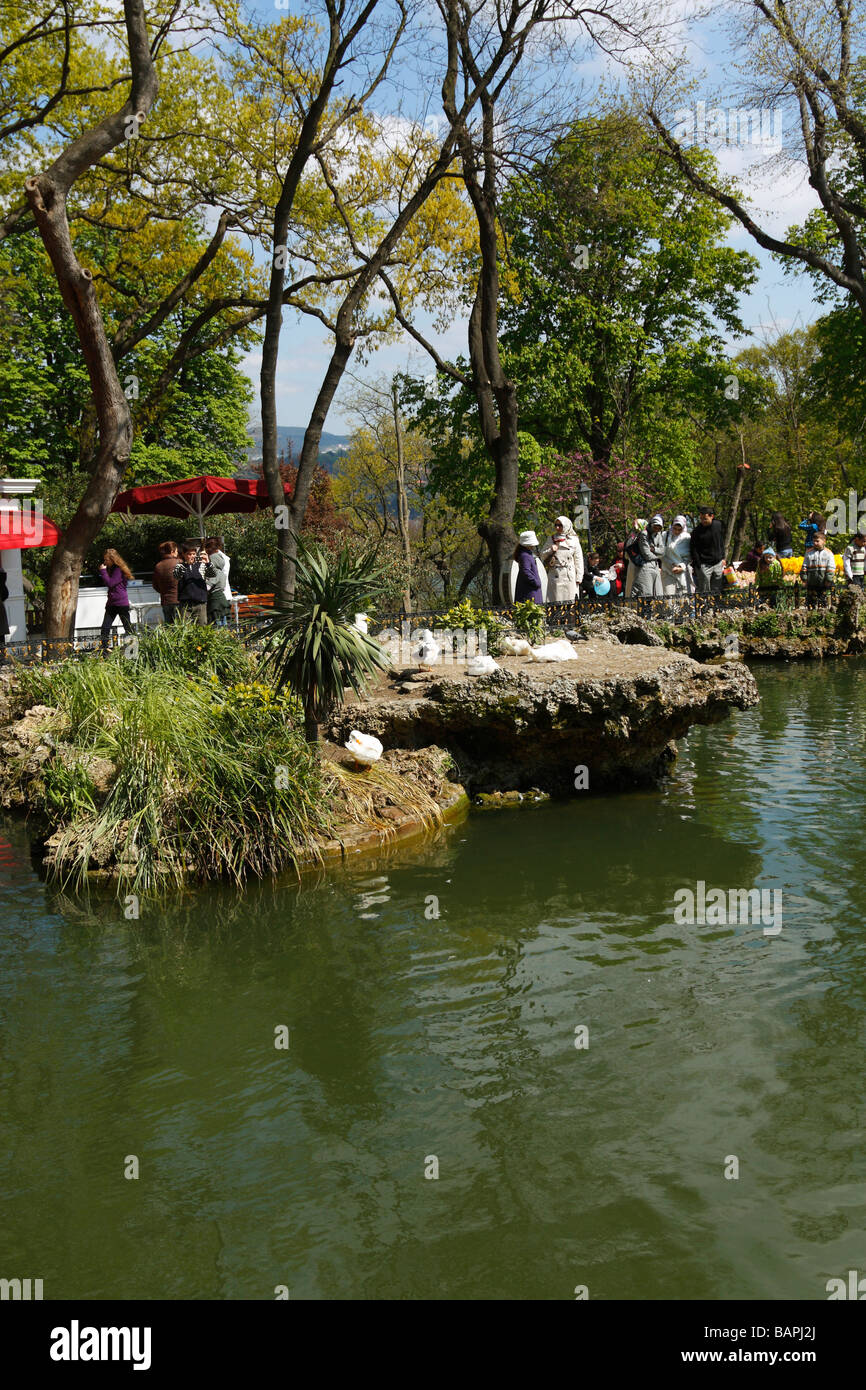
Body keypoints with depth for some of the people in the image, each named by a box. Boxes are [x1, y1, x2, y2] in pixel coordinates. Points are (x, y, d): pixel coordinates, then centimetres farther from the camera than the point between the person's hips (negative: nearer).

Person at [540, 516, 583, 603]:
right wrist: (550, 550, -6)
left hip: (569, 576, -1)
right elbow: (542, 556, 14)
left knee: (569, 601, -1)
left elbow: (578, 560, 6)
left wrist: (579, 577, 1)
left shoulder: (573, 540, 5)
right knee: (555, 602, -4)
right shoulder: (551, 539, 11)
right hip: (555, 575, 1)